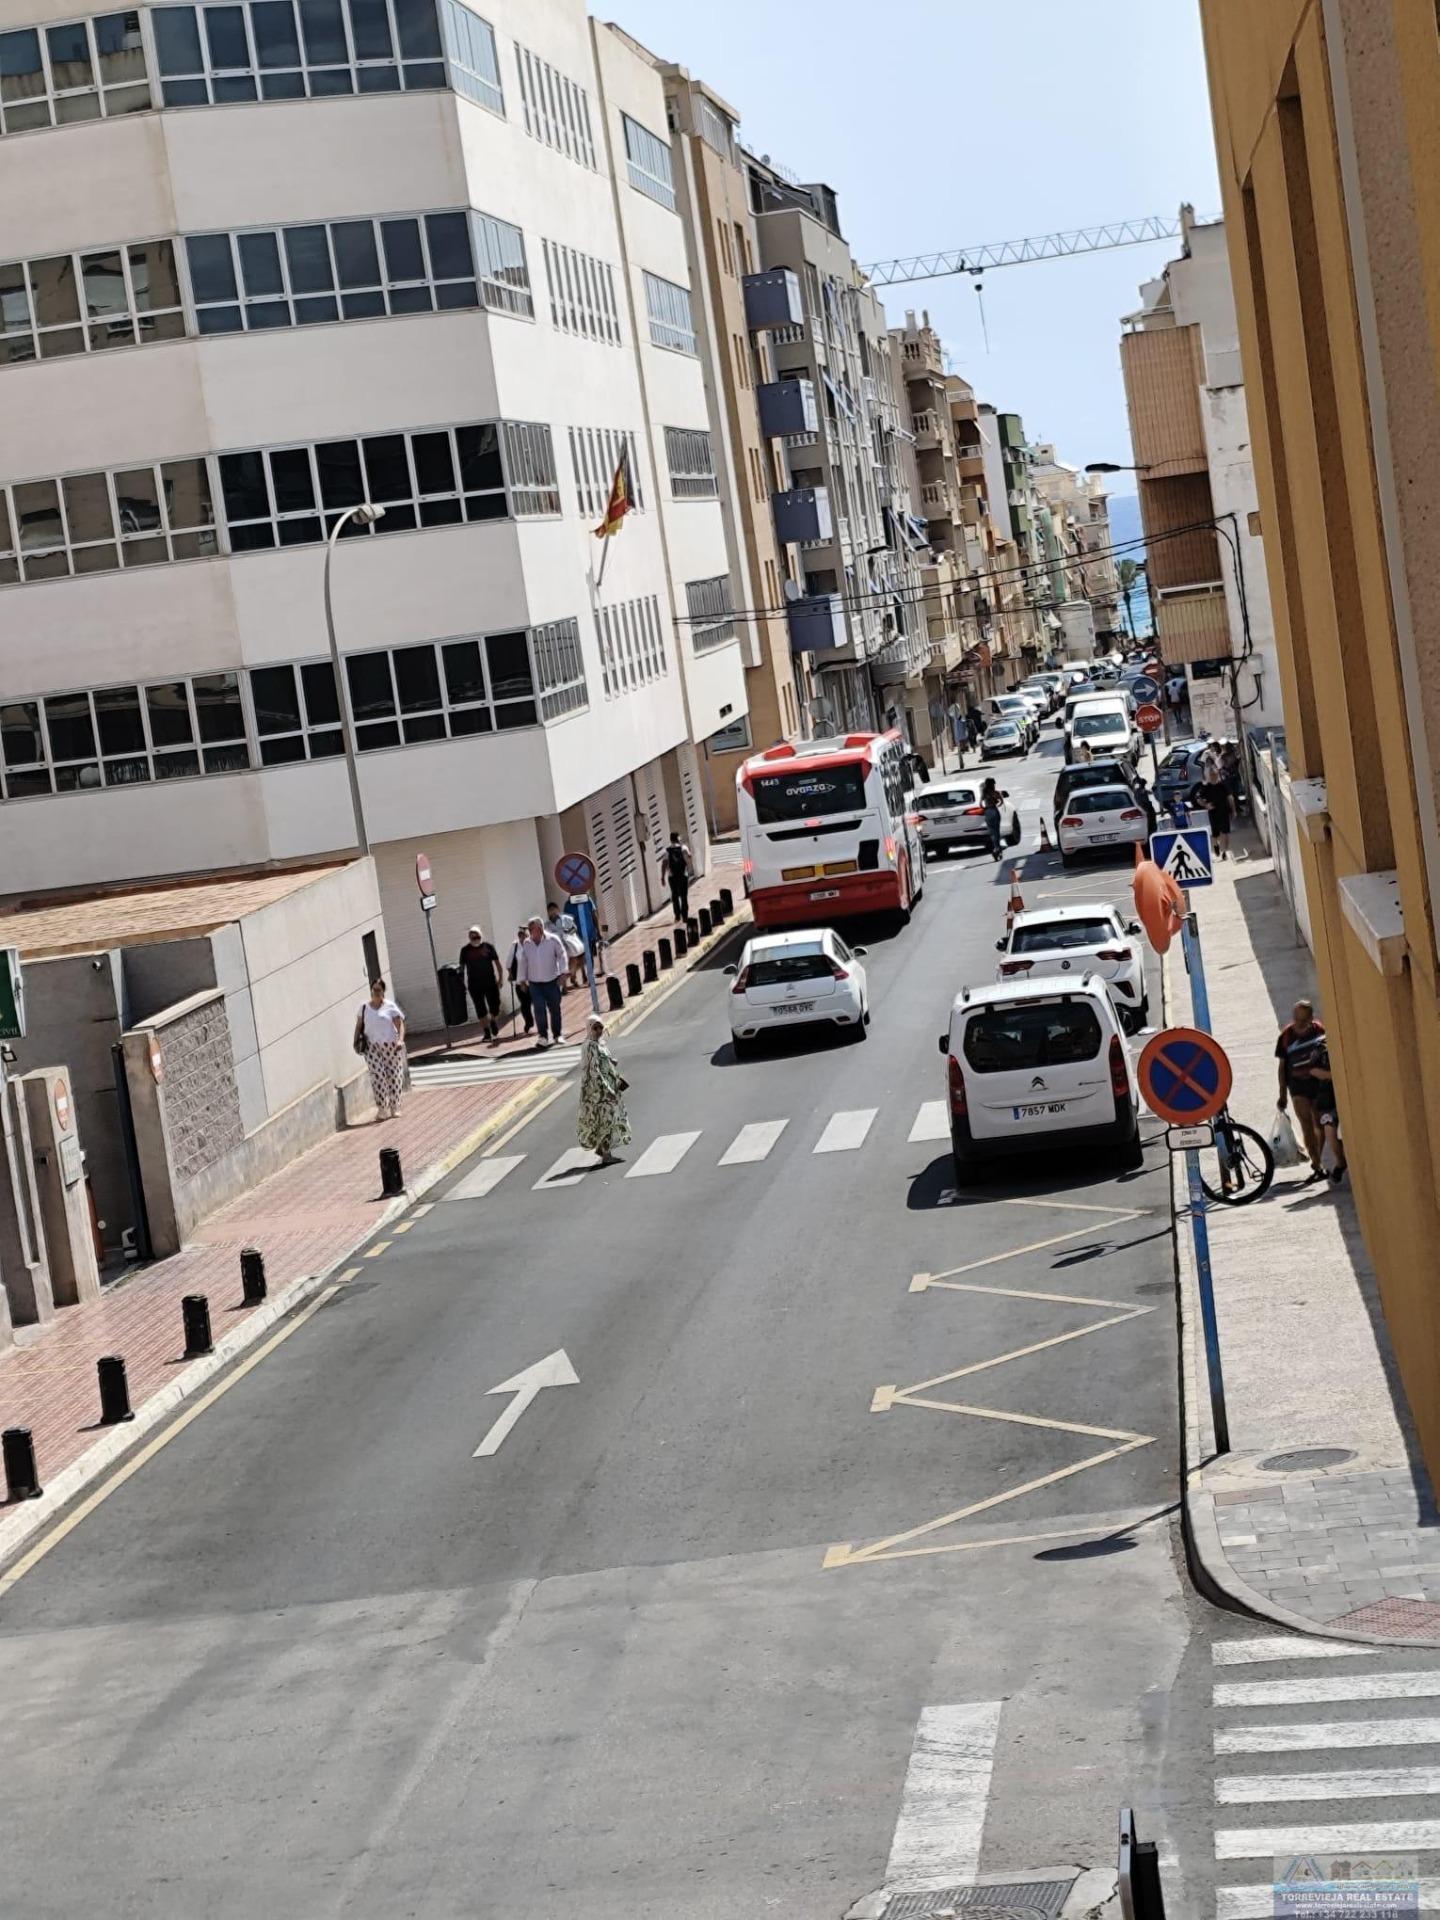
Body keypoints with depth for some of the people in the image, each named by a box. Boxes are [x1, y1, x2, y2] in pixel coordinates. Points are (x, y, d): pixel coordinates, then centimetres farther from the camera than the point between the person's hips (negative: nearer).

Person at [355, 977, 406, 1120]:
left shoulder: (390, 1006, 3)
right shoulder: (364, 1008, 9)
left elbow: (400, 1024, -1)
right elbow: (358, 1026, 13)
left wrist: (400, 1040, -15)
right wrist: (356, 1041, -1)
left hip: (391, 1046, -1)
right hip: (372, 1048, 1)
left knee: (394, 1076, 1)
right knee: (377, 1077, -9)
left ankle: (394, 1108, 12)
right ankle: (382, 1109, -5)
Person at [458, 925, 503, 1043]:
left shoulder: (488, 946, 1)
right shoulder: (465, 950, 1)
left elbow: (496, 962, 6)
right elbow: (462, 967, 6)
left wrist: (500, 977, 1)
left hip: (490, 982, 0)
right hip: (474, 984, 0)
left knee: (494, 1007, 1)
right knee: (481, 1010, 4)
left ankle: (495, 1031, 23)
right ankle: (487, 1033, 13)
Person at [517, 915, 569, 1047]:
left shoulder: (553, 940, -6)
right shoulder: (526, 944, 1)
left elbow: (562, 955, -2)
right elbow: (523, 962, 9)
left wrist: (563, 972, -10)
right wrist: (522, 980, 10)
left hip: (551, 981, -1)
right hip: (534, 982, 1)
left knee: (555, 1008, 8)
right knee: (539, 1009, -11)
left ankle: (557, 1034, 23)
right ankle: (543, 1036, -6)